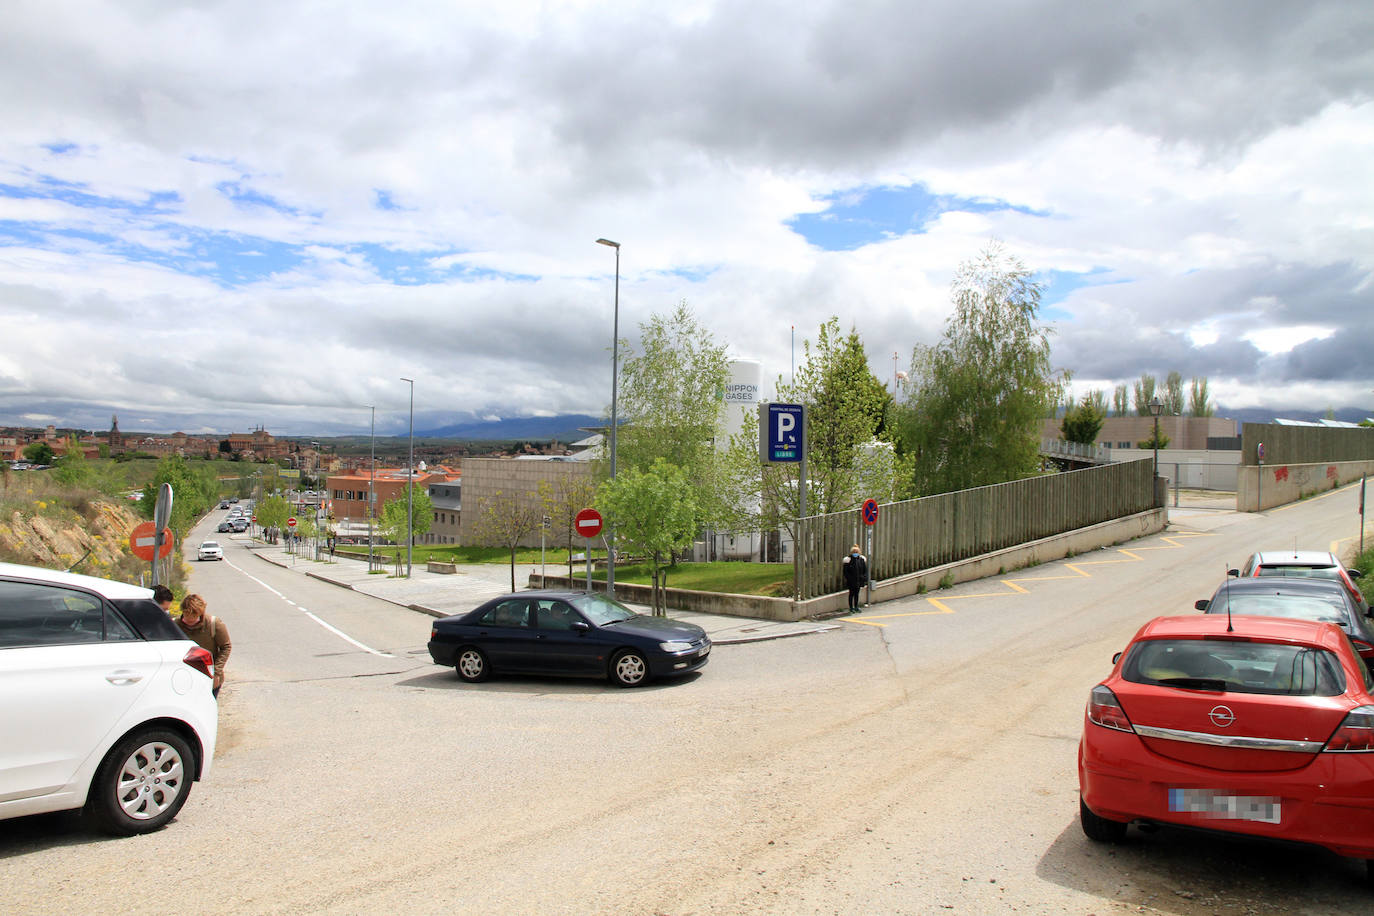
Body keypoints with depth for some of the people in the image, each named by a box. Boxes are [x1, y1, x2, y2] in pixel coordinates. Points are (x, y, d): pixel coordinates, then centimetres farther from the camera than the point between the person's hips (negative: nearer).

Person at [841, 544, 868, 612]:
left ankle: (856, 607, 24)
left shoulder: (862, 559, 4)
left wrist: (864, 577, -2)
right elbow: (845, 571, -9)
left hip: (859, 580, 4)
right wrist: (849, 578, -17)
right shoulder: (848, 560, -10)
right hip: (851, 581, -4)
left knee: (857, 593, 13)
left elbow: (865, 570, 10)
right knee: (851, 593, 3)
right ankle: (851, 607, 12)